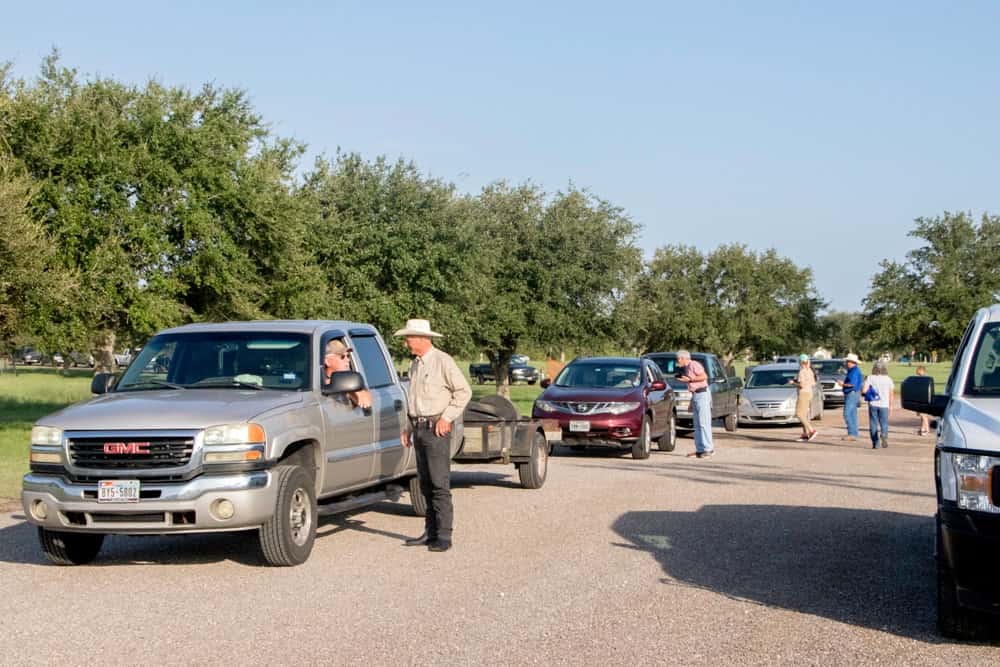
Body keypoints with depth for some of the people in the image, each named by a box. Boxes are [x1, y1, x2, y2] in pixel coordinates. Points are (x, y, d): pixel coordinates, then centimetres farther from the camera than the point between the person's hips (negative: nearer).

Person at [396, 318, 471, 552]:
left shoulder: (443, 361, -8)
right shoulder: (415, 364, 17)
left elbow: (464, 391, -9)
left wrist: (447, 417, -12)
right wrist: (409, 426, 17)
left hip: (436, 428, -8)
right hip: (419, 428, 8)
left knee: (440, 484, -10)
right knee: (425, 484, 8)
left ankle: (443, 536, -10)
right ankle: (430, 532, 12)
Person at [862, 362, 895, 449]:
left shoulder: (870, 378, -4)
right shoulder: (888, 379, 1)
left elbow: (864, 390, -13)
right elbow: (891, 394, 4)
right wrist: (891, 405, 14)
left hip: (873, 404, -1)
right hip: (884, 405, 1)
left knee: (873, 425, 8)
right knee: (884, 424, 8)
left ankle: (875, 444, 5)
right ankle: (884, 435, -22)